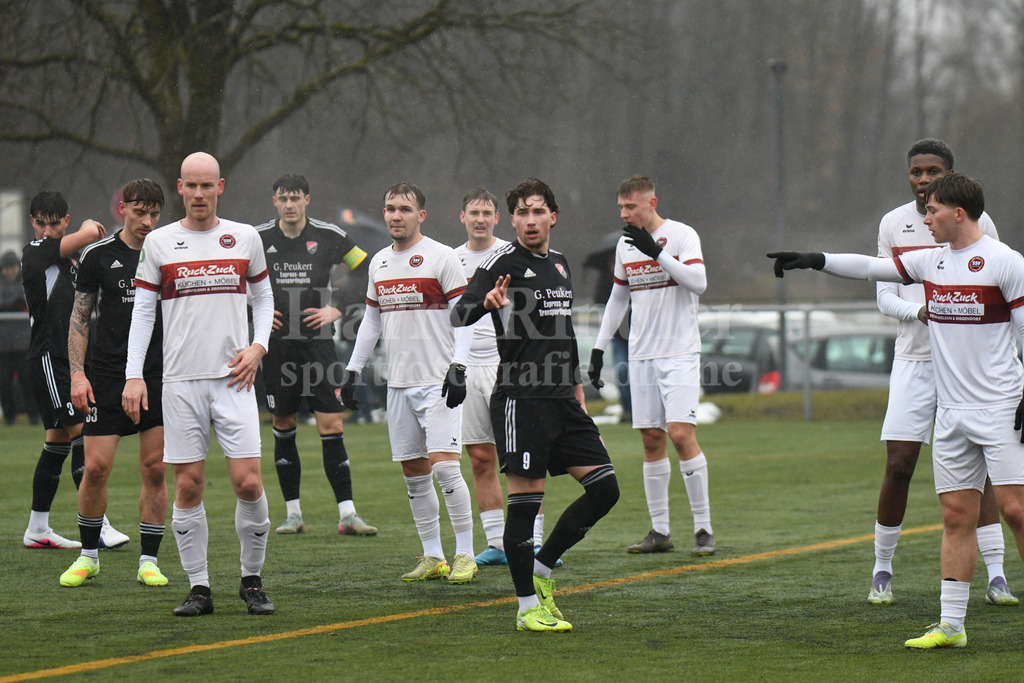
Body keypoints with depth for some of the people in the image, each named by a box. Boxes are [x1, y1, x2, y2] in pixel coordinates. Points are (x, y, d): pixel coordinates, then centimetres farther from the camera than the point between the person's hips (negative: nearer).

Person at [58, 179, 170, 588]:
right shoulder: (98, 255, 2)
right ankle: (88, 555, 11)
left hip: (159, 376, 1)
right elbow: (80, 317, 6)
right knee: (96, 467, -5)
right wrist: (77, 373, -4)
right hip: (108, 376, -1)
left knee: (155, 470, -1)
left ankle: (148, 561, 7)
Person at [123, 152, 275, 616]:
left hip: (233, 379, 0)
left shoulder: (245, 238, 7)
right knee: (188, 487, -1)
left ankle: (252, 580, 8)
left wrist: (258, 346, 2)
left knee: (248, 482, -7)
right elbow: (142, 311, 7)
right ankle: (198, 587, 7)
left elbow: (262, 295, 19)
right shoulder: (158, 243, 5)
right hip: (180, 382, 0)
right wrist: (133, 376, -1)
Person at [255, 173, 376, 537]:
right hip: (277, 345, 1)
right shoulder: (257, 238, 2)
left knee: (332, 426, -8)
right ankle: (292, 512, 13)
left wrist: (336, 311, -3)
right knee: (283, 426, 5)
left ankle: (346, 513, -6)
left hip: (318, 343, -1)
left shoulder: (329, 236, -1)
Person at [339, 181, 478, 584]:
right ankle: (433, 558, 12)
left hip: (438, 381, -6)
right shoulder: (379, 262, 14)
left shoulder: (442, 258, -5)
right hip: (399, 383, 6)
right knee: (413, 470, 6)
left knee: (443, 463, -14)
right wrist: (351, 370, 18)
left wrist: (457, 366, -18)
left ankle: (465, 554, -7)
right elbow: (371, 320, 22)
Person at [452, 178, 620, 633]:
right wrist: (487, 301, -37)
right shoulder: (502, 263, -5)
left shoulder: (560, 265, 17)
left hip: (562, 399, 7)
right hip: (520, 399, -7)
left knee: (604, 488, 2)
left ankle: (541, 568, 15)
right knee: (525, 500, -7)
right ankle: (528, 607, 0)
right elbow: (458, 316, -17)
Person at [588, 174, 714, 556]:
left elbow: (698, 282, -20)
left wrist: (656, 252, -26)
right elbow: (618, 298, 22)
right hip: (641, 354, 6)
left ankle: (703, 528, -9)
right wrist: (599, 348, 18)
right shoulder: (625, 245, 12)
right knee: (651, 440, 3)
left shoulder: (682, 235, -6)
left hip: (680, 352, -6)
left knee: (680, 433, -15)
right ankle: (659, 531, 7)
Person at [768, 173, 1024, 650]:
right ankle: (951, 624, 4)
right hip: (951, 411, 6)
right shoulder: (930, 260, 11)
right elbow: (872, 269, 20)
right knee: (956, 515, 3)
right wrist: (816, 261, 13)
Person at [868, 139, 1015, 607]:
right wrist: (919, 312, -14)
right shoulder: (893, 224, 6)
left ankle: (996, 577, -2)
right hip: (913, 359, 1)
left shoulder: (977, 223, 2)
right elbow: (884, 295, 6)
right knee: (898, 466, -4)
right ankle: (882, 570, 11)